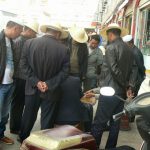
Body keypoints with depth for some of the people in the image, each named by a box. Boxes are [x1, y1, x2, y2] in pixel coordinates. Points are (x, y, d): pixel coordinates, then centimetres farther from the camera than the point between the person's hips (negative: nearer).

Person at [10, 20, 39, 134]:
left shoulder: (27, 41, 9)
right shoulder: (19, 41, -14)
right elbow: (17, 60, -18)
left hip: (25, 78, 8)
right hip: (20, 78, -8)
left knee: (21, 103, 16)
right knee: (17, 103, 4)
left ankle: (18, 126, 28)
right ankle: (15, 128, 16)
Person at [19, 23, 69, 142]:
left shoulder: (29, 43, -6)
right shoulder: (63, 49, -9)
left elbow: (24, 64, -7)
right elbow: (64, 71, -11)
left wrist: (36, 82, -10)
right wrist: (49, 84, -12)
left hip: (32, 88, 2)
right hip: (51, 91, -2)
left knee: (28, 117, 20)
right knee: (47, 121, 11)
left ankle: (23, 140, 39)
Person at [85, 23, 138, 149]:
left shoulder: (111, 47, -10)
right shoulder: (128, 50, 12)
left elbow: (114, 69, -18)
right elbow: (134, 69, 7)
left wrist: (125, 84, -6)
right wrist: (130, 86, 2)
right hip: (122, 92, 8)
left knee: (99, 124, -4)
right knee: (115, 123, 13)